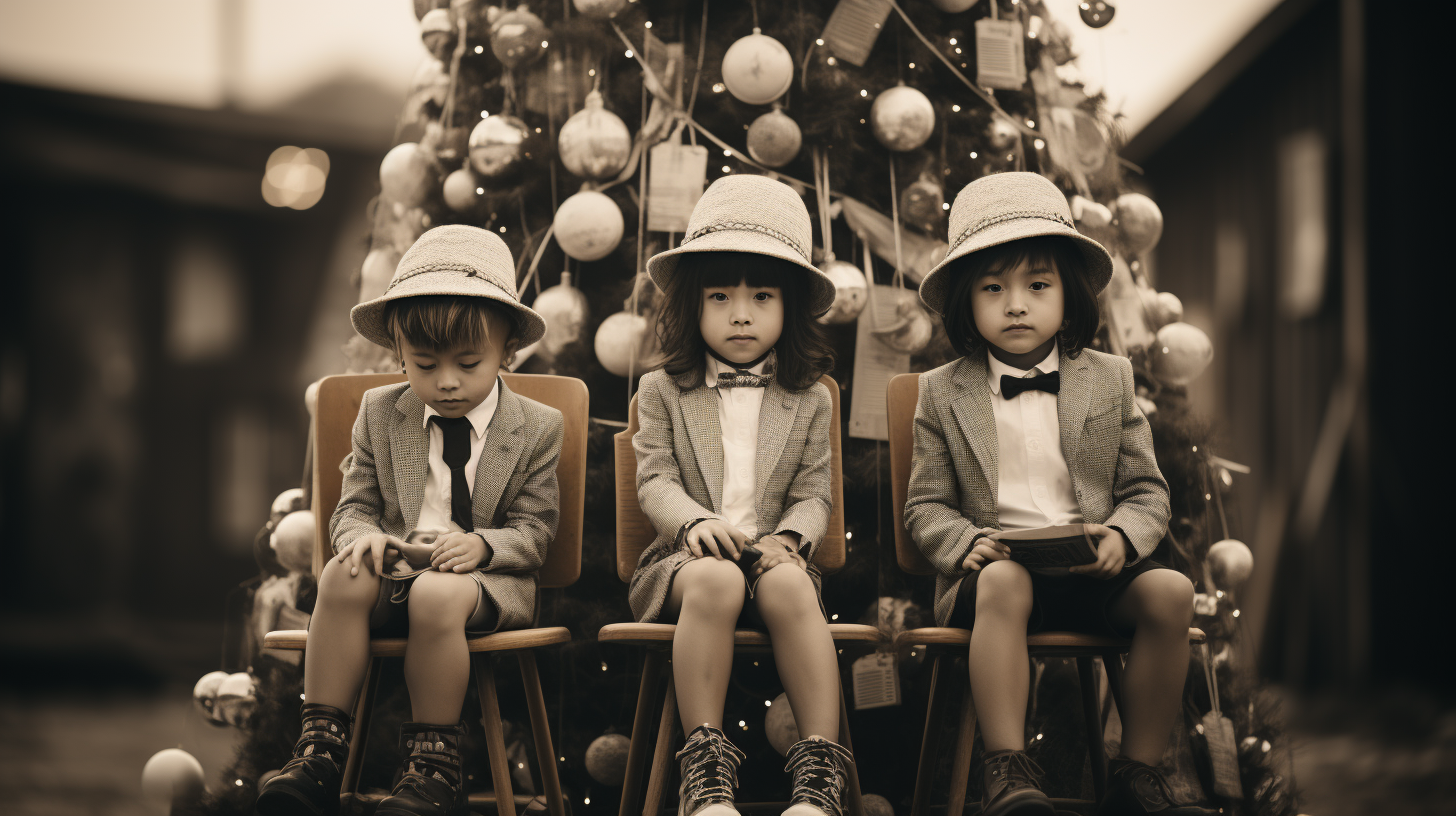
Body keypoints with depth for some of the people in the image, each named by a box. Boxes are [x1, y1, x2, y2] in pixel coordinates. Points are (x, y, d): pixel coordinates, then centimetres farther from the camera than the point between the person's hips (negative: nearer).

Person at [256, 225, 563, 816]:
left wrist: (480, 545, -21)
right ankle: (320, 751, -29)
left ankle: (434, 767, -25)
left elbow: (533, 531, 1)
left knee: (437, 594, -38)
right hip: (396, 566, 3)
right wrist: (362, 536, -14)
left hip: (485, 578, -2)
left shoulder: (538, 428, 2)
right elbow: (354, 506, 11)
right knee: (344, 576, -33)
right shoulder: (379, 414, 10)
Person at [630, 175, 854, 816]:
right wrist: (696, 522, -19)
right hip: (686, 558, -1)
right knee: (716, 579, -38)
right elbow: (655, 481, 3)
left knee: (788, 585, -36)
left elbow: (812, 494, 9)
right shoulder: (663, 392, 13)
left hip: (773, 554, 1)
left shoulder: (807, 400, 15)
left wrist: (788, 538, -14)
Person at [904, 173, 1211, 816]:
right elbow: (926, 505, 9)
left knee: (1169, 591, -27)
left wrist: (1122, 536, -11)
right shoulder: (942, 392, 9)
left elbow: (1146, 490, 12)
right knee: (1004, 584, -37)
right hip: (991, 565, -2)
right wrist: (968, 544, -13)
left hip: (1093, 569, 2)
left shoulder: (1109, 381, 12)